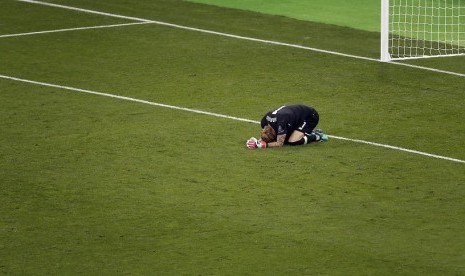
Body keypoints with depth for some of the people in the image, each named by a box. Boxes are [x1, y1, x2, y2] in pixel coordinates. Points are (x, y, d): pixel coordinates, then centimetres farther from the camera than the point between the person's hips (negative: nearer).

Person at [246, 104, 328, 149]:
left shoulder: (281, 122, -39)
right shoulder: (264, 121, -17)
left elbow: (279, 143, -30)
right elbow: (264, 137, -1)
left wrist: (264, 145, -35)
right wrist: (257, 142, -22)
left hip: (310, 117, -9)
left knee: (292, 142, -23)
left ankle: (316, 136, -1)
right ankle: (309, 133, 15)